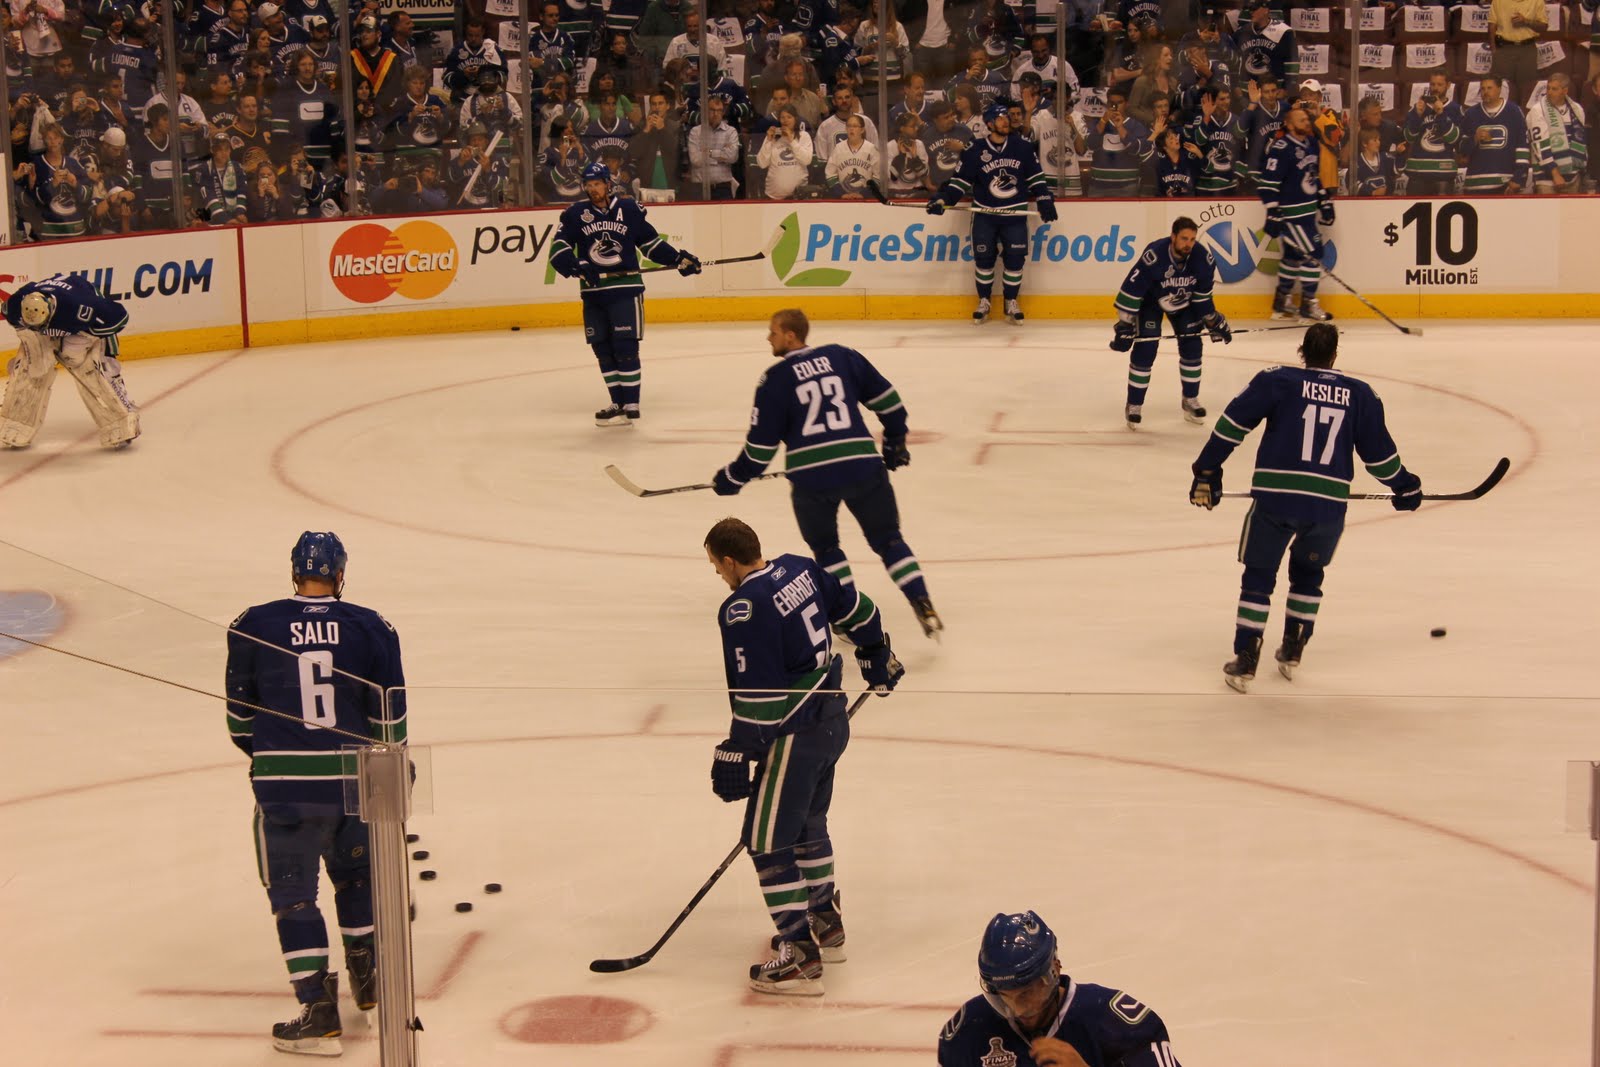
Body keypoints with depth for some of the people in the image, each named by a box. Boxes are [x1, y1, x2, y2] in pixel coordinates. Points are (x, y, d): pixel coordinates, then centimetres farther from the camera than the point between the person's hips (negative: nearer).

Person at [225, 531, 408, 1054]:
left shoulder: (253, 626, -2)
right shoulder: (371, 628, -1)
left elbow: (240, 713, 6)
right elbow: (389, 715, 1)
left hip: (283, 780, -2)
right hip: (353, 778, 2)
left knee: (293, 893, 5)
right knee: (355, 870, 26)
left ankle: (319, 1009, -1)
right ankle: (366, 974, 37)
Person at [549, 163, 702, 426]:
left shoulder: (629, 209, 3)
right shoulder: (575, 214, 4)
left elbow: (650, 242, 12)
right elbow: (558, 249, -3)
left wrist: (679, 259, 6)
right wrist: (575, 266, -21)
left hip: (626, 287, -3)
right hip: (593, 291, 3)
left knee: (625, 347, -9)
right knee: (603, 350, 7)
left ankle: (630, 406, -6)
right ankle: (618, 403, 18)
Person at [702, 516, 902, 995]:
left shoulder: (743, 609, -21)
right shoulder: (800, 568, 3)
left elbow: (756, 696, -22)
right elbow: (857, 611, 16)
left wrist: (736, 756, -15)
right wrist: (878, 658, 33)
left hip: (795, 734, -9)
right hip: (832, 717, 9)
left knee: (769, 840, -1)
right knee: (807, 825, 25)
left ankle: (801, 956, -1)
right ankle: (826, 925, 37)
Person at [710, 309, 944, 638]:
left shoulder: (775, 379, 0)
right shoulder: (842, 357, 10)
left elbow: (762, 443, 1)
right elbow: (886, 398, 15)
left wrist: (733, 478, 16)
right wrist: (895, 441, 30)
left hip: (811, 477, -2)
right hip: (863, 467, 2)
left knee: (825, 547, 22)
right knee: (888, 539, 15)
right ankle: (923, 606, 1)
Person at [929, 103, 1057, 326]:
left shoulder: (1022, 148, 0)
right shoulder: (975, 151, -5)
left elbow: (1036, 176, 8)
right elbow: (961, 180, -2)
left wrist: (1045, 201, 1)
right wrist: (942, 199, -13)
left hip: (1014, 215, 1)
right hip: (984, 215, -1)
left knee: (1015, 259, -1)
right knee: (983, 259, 2)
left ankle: (1011, 303, 14)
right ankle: (983, 302, 16)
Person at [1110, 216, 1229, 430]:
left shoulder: (1202, 257, -24)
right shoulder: (1153, 256, -38)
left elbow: (1203, 292, -5)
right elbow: (1131, 290, -32)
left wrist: (1213, 320, 0)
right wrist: (1125, 325, -30)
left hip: (1184, 302, 4)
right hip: (1150, 300, -4)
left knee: (1191, 346, 0)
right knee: (1145, 350, -13)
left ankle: (1190, 400, 18)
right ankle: (1134, 406, -1)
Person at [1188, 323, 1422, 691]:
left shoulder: (1277, 380, 4)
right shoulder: (1360, 394, 9)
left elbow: (1232, 424, -1)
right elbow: (1378, 452, 13)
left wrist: (1207, 471, 7)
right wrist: (1405, 487, 29)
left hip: (1275, 498, -2)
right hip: (1329, 506, 2)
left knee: (1259, 576, 13)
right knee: (1307, 574, 27)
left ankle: (1245, 662, 9)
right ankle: (1291, 653, 28)